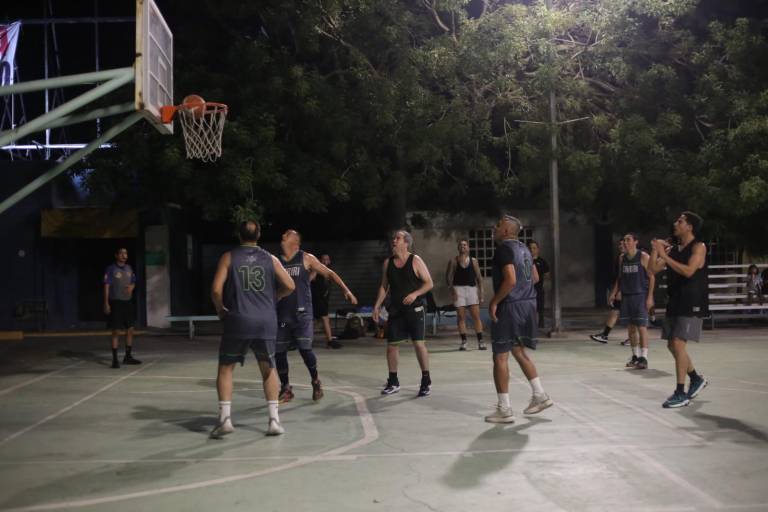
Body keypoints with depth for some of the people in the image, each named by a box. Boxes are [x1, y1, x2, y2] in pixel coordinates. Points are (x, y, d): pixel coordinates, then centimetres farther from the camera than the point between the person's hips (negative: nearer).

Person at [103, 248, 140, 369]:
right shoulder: (111, 269, -8)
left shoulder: (129, 268, 9)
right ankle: (115, 359, 2)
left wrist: (131, 287, -4)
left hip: (128, 302, 6)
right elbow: (106, 286, -10)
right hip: (116, 303, -6)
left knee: (130, 330, 9)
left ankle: (128, 356, 21)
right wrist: (106, 303, -15)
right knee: (116, 331, -4)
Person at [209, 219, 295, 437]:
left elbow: (216, 290, -7)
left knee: (225, 369, 12)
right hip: (266, 321, 2)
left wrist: (220, 309, 11)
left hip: (238, 321, -2)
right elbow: (289, 286, 3)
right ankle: (274, 419, 12)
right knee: (268, 369, 16)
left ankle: (225, 418, 1)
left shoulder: (228, 257, 2)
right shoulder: (270, 259, 8)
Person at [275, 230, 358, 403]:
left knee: (305, 349, -10)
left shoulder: (306, 259, 1)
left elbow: (329, 273, 3)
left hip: (302, 314, -3)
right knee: (279, 352, 3)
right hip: (281, 314, 3)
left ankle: (316, 382, 14)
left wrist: (346, 290, -7)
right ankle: (286, 389, 18)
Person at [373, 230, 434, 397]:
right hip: (396, 309, 4)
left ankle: (426, 381, 6)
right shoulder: (387, 263, 6)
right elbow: (384, 286, 14)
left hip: (415, 308, -4)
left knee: (419, 343, -7)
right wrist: (377, 305, 6)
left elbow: (429, 283, -6)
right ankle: (393, 382, 18)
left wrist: (415, 294, -21)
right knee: (391, 344, 4)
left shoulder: (415, 261, -7)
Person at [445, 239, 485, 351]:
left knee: (476, 315, -5)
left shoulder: (473, 261, 10)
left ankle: (480, 341, 0)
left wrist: (481, 291, 1)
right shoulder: (453, 261, 6)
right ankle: (464, 341, 5)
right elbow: (448, 276, 1)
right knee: (461, 316, -1)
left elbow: (479, 277, 9)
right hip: (459, 289, -1)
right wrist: (451, 289, -13)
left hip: (472, 288, 1)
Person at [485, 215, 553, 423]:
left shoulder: (504, 249, -14)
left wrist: (494, 301, -16)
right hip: (528, 303, 9)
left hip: (510, 306, -9)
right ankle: (539, 396, 24)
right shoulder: (523, 248, 14)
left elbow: (510, 280, -24)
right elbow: (535, 277, 20)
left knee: (500, 356, -2)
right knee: (518, 351, 22)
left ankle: (504, 410, 1)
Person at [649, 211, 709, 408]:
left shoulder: (698, 247, -8)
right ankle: (696, 379, 32)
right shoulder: (672, 249, 12)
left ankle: (681, 394, -7)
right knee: (672, 345, 11)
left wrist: (664, 256, -22)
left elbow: (688, 271, -23)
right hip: (674, 303, 8)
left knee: (678, 344, -14)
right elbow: (653, 269, 7)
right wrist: (655, 250, -7)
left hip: (692, 305, -8)